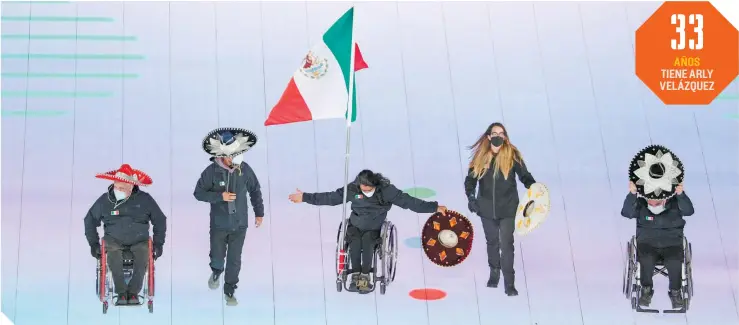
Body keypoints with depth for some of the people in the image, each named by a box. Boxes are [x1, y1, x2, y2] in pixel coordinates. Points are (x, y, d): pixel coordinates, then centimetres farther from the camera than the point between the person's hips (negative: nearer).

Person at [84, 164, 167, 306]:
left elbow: (160, 220, 10)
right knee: (113, 256, -34)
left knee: (143, 257, -33)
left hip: (139, 240, 0)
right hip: (114, 240, 0)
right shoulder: (105, 200, 2)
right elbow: (90, 220, 13)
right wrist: (93, 243, 7)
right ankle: (121, 292, -24)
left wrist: (158, 243, 4)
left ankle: (133, 292, -22)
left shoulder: (144, 199, 0)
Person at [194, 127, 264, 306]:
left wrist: (259, 212, 11)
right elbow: (198, 193, -8)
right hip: (218, 224, -1)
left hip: (239, 224, 2)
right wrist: (220, 196, -20)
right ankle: (216, 273, 42)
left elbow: (255, 191, 8)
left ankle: (229, 291, 23)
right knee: (217, 257, 6)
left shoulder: (244, 169, -7)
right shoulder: (212, 171, -14)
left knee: (234, 260, 5)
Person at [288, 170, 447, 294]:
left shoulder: (386, 189, -17)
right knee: (355, 242, -30)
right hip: (355, 226, 1)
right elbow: (330, 197, -8)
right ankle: (355, 275, -15)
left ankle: (365, 276, -17)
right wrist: (305, 197, -10)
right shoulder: (352, 189, -13)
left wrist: (434, 208, -22)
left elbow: (408, 201, -18)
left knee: (367, 241, -31)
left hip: (374, 228, -1)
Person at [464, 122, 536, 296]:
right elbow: (471, 178, 3)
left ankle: (509, 283, -1)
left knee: (506, 244, -8)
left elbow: (524, 175, -4)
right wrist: (470, 197, -10)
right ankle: (494, 273, 38)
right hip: (486, 208, 3)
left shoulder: (512, 155, -8)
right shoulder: (481, 156, -3)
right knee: (492, 242, 18)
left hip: (507, 208, -3)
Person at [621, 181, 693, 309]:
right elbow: (626, 212, -18)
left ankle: (675, 291, -4)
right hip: (647, 244, 0)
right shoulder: (640, 206, -1)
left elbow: (689, 210, -19)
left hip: (671, 245, 0)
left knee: (675, 261, -31)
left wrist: (681, 194, -37)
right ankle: (646, 290, -8)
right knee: (646, 259, -33)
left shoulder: (675, 204, -1)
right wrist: (632, 194, -34)